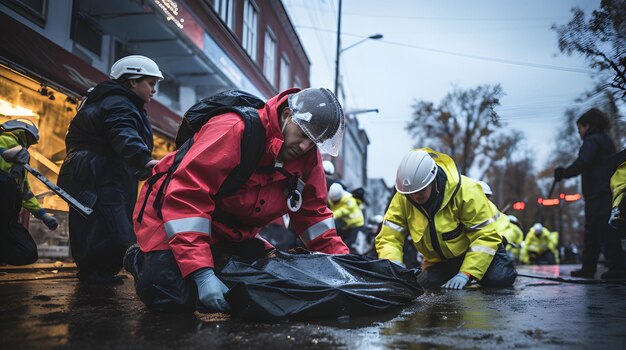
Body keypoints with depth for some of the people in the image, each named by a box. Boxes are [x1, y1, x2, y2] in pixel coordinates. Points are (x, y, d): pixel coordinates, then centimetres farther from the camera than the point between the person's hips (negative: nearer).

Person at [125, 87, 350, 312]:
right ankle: (141, 259, 9)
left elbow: (313, 212, 2)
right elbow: (185, 197, -33)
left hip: (232, 232, 7)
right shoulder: (234, 129, -29)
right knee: (172, 297, -25)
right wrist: (202, 273, -39)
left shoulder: (309, 156, -7)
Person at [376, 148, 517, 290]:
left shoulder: (465, 191, -29)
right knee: (426, 284, -20)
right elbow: (389, 237, -19)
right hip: (439, 261, 3)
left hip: (474, 251, -3)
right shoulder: (402, 198, -20)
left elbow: (485, 236, -26)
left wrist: (465, 274, -34)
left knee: (499, 278, -26)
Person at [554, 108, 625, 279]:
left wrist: (563, 173, -8)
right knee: (591, 232, 11)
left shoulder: (592, 140, -8)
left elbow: (582, 163, -20)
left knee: (605, 232, -8)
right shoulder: (606, 140, 23)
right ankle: (588, 268, 14)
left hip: (598, 194, -10)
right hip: (609, 193, 10)